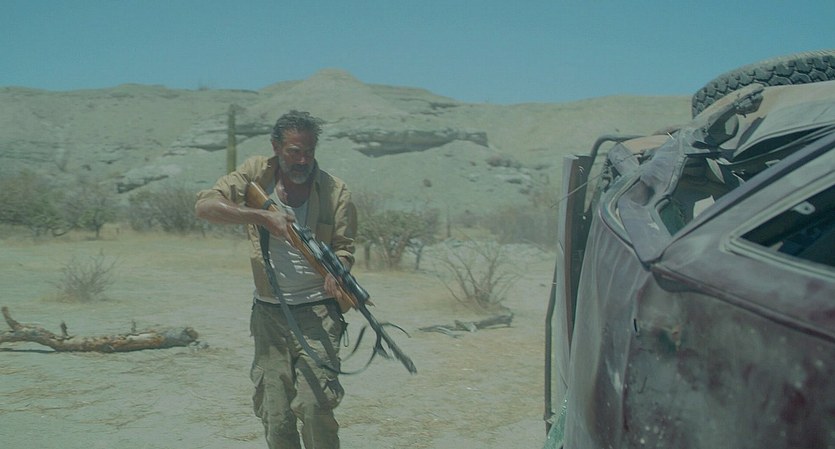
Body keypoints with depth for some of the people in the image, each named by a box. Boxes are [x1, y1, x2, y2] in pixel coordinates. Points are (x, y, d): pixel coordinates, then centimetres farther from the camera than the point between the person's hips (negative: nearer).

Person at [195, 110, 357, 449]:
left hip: (317, 310, -2)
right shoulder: (257, 173, -1)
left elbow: (343, 246, 0)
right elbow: (204, 205, -10)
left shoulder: (335, 190, -3)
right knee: (274, 418, 6)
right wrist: (262, 216, -21)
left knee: (313, 406, -15)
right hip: (269, 313, 2)